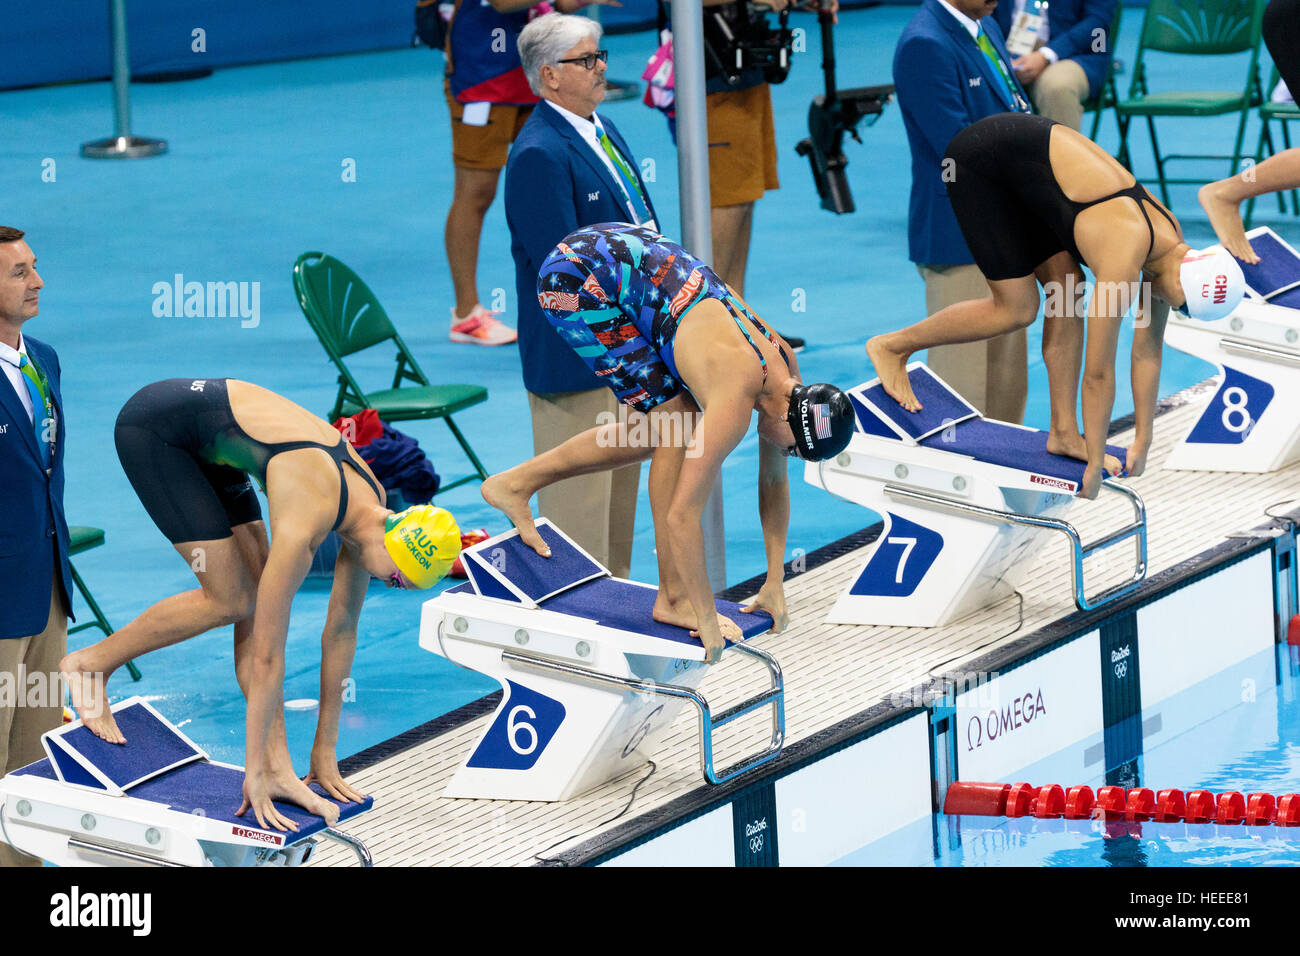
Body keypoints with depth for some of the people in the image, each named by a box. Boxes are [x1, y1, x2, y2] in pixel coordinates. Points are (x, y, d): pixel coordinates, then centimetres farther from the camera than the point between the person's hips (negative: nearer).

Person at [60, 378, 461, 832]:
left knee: (258, 603, -1)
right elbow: (267, 653, -27)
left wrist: (325, 751, 9)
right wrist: (254, 772, -22)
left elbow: (342, 630, 4)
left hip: (204, 438, 8)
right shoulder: (304, 525, -31)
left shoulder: (371, 499, -7)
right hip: (153, 424, -8)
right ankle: (91, 662, 5)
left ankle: (278, 766, -1)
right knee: (230, 600, -10)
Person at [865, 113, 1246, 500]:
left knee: (1066, 292, 1)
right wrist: (1096, 464, -12)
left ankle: (1064, 432, 7)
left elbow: (1148, 348, 7)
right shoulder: (1124, 260, -27)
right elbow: (1098, 372, -20)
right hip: (979, 159, -8)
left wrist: (1143, 441, 11)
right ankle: (892, 347, 9)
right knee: (1017, 310, -7)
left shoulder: (1169, 235, -3)